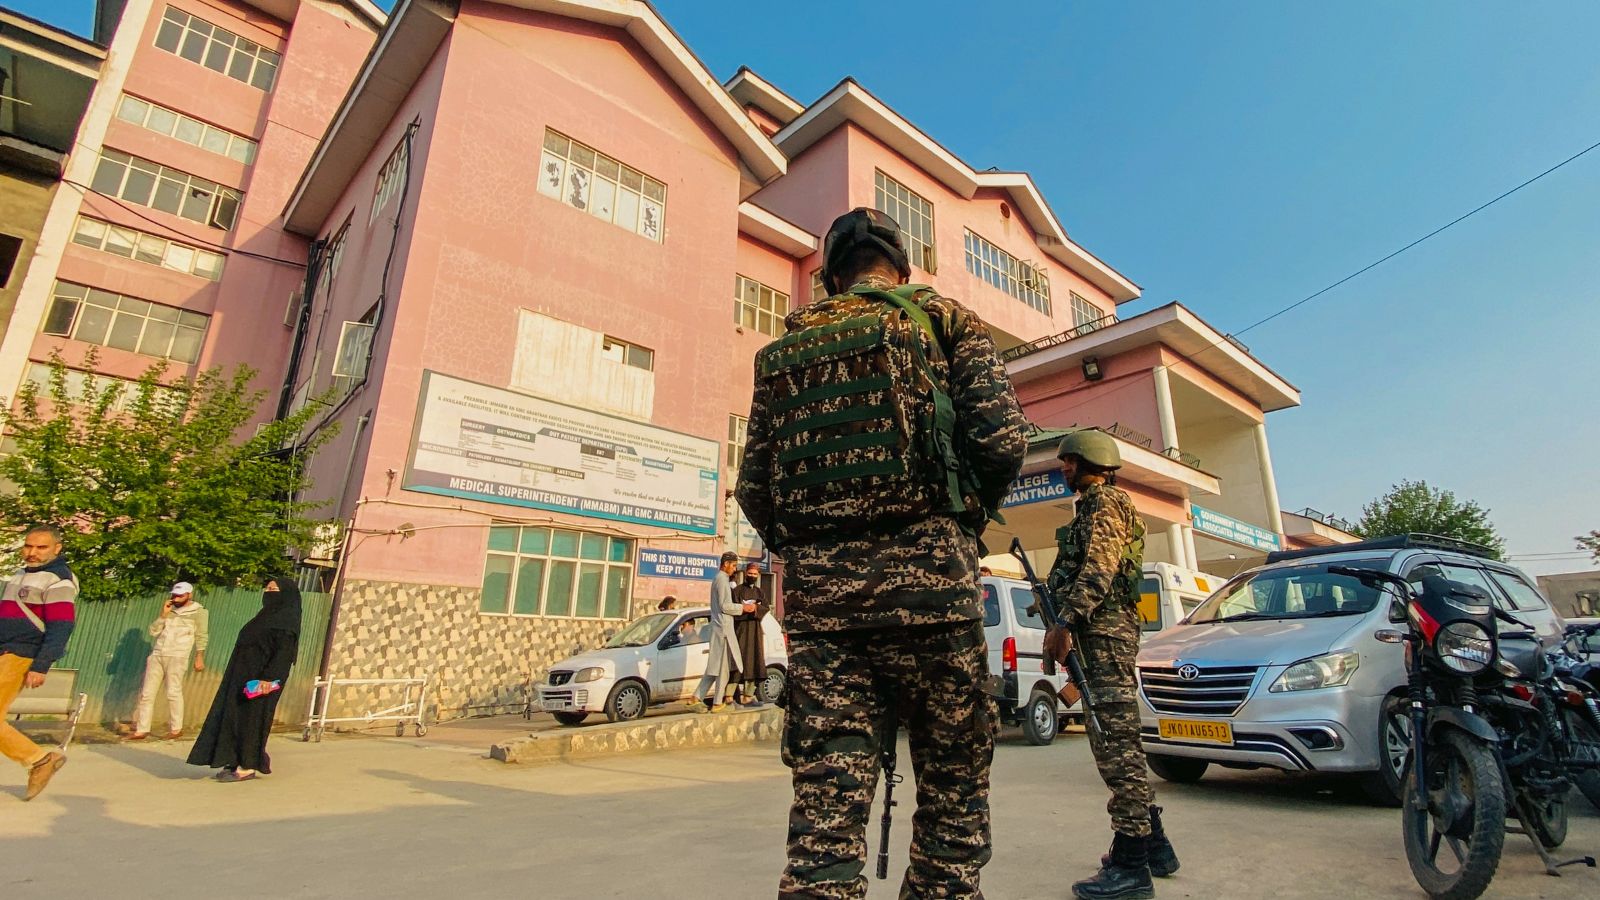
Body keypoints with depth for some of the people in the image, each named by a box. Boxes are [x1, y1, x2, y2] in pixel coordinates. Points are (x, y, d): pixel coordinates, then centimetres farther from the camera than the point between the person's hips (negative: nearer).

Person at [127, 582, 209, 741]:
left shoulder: (198, 611, 3)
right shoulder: (169, 610, 17)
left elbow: (202, 636, -1)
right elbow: (153, 631, 11)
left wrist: (199, 657, -9)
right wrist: (163, 614, -1)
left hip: (177, 657, -6)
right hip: (157, 655, 6)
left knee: (173, 692, -6)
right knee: (147, 692, 4)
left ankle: (176, 729, 4)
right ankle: (141, 729, 10)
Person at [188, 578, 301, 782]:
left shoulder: (287, 618, -12)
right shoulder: (268, 615, 18)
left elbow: (285, 651, -21)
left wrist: (269, 677, -28)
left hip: (259, 679, -10)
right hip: (245, 676, 10)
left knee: (250, 717, -5)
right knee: (235, 716, 10)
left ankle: (247, 766, 3)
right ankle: (237, 762, 18)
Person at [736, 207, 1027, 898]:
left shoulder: (786, 349, 16)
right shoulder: (948, 321, 8)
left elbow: (754, 487, 12)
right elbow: (1002, 443, -4)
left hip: (817, 591, 3)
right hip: (928, 579, -2)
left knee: (825, 808, 6)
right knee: (954, 794, 12)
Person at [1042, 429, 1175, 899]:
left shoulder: (1105, 501, -6)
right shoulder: (1093, 505, 24)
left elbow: (1098, 570, -19)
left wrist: (1064, 623, -23)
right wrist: (1066, 625, 21)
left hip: (1104, 630, -11)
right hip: (1102, 631, 11)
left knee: (1115, 741, -9)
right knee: (1117, 741, 15)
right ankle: (1152, 843, 26)